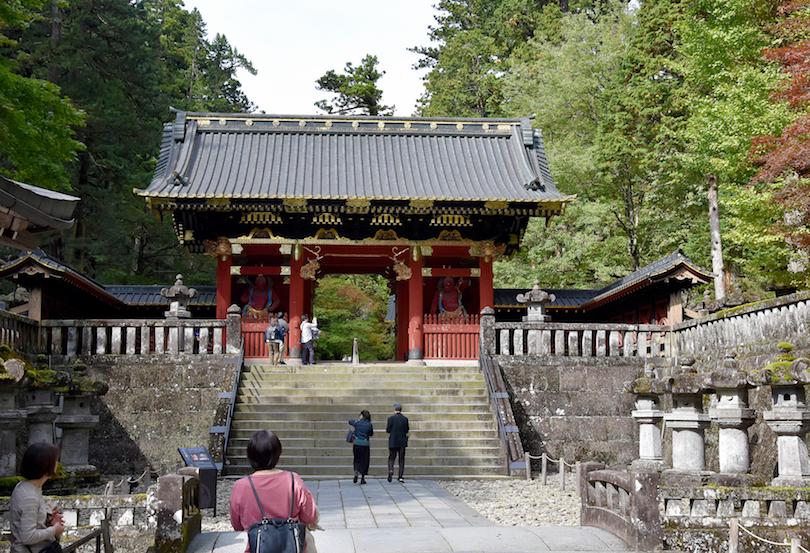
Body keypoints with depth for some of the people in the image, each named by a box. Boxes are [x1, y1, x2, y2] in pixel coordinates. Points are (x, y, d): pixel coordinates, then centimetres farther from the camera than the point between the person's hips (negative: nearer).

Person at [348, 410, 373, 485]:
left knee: (357, 460, 16)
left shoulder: (357, 423, -2)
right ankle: (362, 478, 10)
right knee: (364, 461, 10)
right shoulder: (370, 425, -4)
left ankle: (356, 472, -9)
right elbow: (371, 434, 11)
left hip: (356, 443, 1)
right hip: (365, 444, -1)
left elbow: (350, 422, 21)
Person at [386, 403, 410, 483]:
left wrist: (387, 428, 16)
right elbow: (406, 430, 5)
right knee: (401, 459, 9)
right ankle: (401, 476, 6)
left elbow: (388, 430, -5)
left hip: (393, 442, -2)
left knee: (391, 458, 8)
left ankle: (390, 470, -19)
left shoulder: (391, 418, -6)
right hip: (402, 442, 2)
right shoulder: (405, 419, 1)